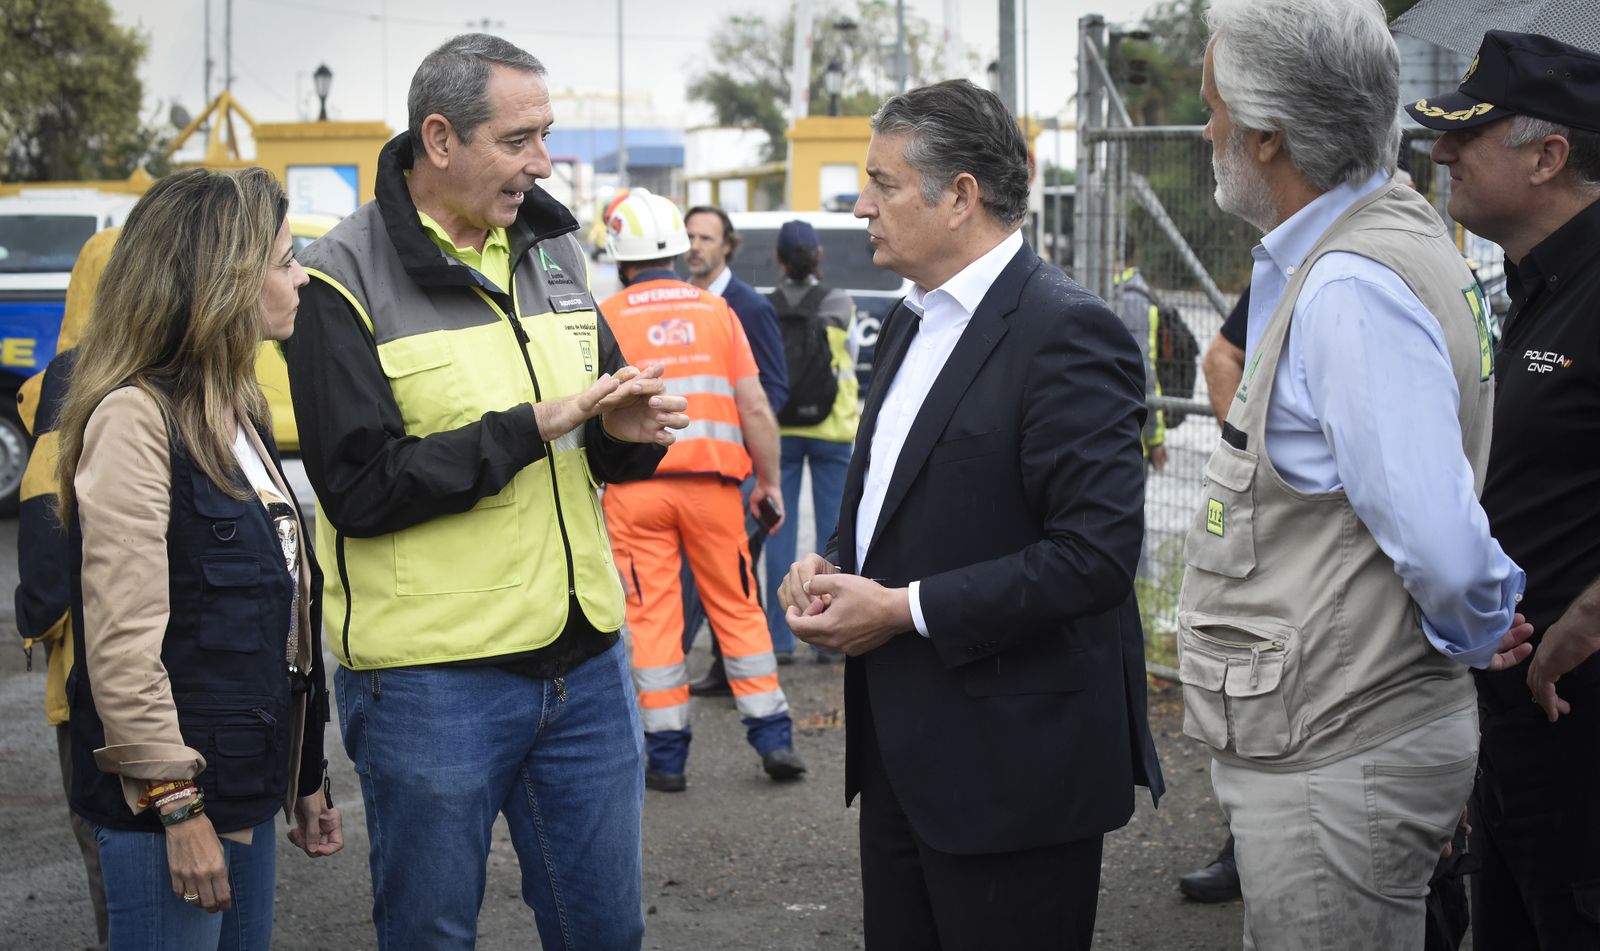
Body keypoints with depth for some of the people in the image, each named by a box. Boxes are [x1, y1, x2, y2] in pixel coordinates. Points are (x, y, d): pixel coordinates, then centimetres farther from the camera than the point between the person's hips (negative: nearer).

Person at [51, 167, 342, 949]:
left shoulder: (235, 411, 14)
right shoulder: (134, 418, -15)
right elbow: (122, 640, -19)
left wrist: (305, 774, 18)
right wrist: (175, 805, -19)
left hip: (242, 784, 9)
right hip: (168, 803, -9)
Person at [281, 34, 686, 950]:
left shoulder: (554, 247, 9)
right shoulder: (346, 281, -10)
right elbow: (359, 488, -17)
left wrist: (628, 432, -8)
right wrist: (538, 425, -19)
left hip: (585, 658, 6)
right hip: (432, 681, -5)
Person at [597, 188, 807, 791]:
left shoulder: (606, 317, 0)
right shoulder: (716, 310, 5)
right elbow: (755, 408, 1)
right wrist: (768, 481, 9)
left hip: (636, 487, -1)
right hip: (711, 481, 2)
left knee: (653, 616, 4)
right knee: (738, 607, 11)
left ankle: (666, 753, 6)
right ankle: (773, 737, 9)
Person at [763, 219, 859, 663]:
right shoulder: (839, 303, -5)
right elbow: (848, 365, 4)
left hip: (777, 428, 1)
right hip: (831, 427, -1)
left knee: (779, 529, 6)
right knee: (833, 531, 4)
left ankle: (779, 638, 5)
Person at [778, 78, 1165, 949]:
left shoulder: (1065, 332, -16)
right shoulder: (914, 323, 14)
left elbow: (1096, 554, -22)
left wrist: (905, 609, -19)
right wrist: (831, 566, 3)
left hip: (1010, 764, -9)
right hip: (902, 749, 9)